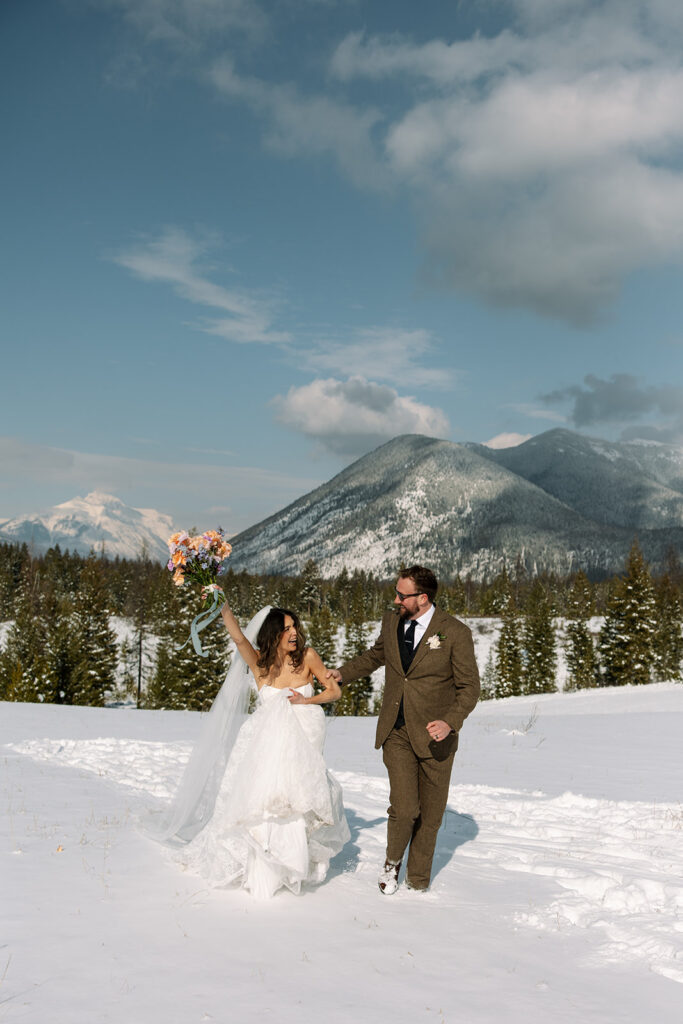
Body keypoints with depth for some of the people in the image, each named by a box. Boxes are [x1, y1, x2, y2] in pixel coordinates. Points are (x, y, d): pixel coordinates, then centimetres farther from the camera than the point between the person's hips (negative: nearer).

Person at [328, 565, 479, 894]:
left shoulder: (455, 632, -12)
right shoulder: (391, 622, 2)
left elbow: (469, 687, -8)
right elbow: (375, 655, 23)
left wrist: (451, 722, -22)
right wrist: (342, 673, 12)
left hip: (434, 735, -2)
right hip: (396, 732, 2)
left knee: (430, 814, 9)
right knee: (404, 808, -9)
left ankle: (418, 876, 31)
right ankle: (392, 862, 20)